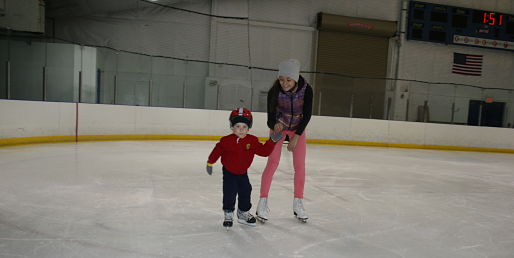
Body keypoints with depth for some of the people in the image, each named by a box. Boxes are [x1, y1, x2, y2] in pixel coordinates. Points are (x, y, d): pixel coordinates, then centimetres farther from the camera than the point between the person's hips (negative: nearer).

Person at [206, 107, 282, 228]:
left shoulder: (252, 141, -11)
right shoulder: (226, 141, -19)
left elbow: (264, 151, -8)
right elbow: (217, 151, -7)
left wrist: (272, 140, -18)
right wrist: (210, 163, 1)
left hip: (242, 173, 3)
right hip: (229, 172, -3)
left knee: (246, 192, 8)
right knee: (229, 193, -7)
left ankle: (243, 213, 29)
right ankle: (228, 214, 13)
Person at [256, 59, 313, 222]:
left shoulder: (306, 90, -26)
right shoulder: (274, 91, -27)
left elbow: (307, 114, -18)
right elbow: (270, 117, -21)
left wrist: (296, 137, -20)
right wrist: (275, 125, -44)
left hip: (298, 128, 1)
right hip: (278, 127, -1)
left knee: (300, 165, 0)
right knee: (272, 163, -10)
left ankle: (298, 204, 13)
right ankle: (263, 203, -2)